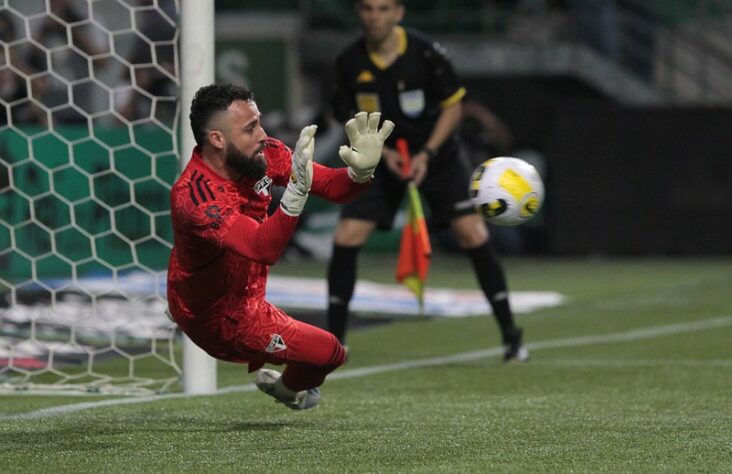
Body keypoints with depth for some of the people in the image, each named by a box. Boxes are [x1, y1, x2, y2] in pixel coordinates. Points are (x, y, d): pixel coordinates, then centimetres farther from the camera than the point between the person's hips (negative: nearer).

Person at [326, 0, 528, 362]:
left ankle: (511, 337, -2)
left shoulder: (426, 54, -18)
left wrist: (426, 154, -17)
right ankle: (334, 341, 3)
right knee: (345, 239, -11)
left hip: (435, 157, -2)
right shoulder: (349, 63, -11)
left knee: (473, 234, -13)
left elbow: (453, 106, -8)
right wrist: (384, 153, -15)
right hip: (381, 157, 2)